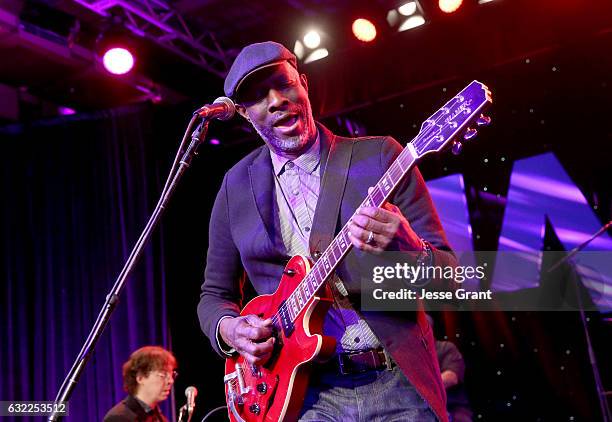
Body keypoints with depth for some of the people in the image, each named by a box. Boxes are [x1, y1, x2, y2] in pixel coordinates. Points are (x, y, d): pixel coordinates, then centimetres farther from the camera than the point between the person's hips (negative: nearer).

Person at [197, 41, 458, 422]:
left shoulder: (380, 156, -1)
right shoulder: (236, 186, 6)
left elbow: (449, 275, -3)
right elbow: (215, 294, 14)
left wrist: (410, 250, -24)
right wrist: (229, 329, -7)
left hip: (400, 383, -2)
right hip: (305, 390, 2)